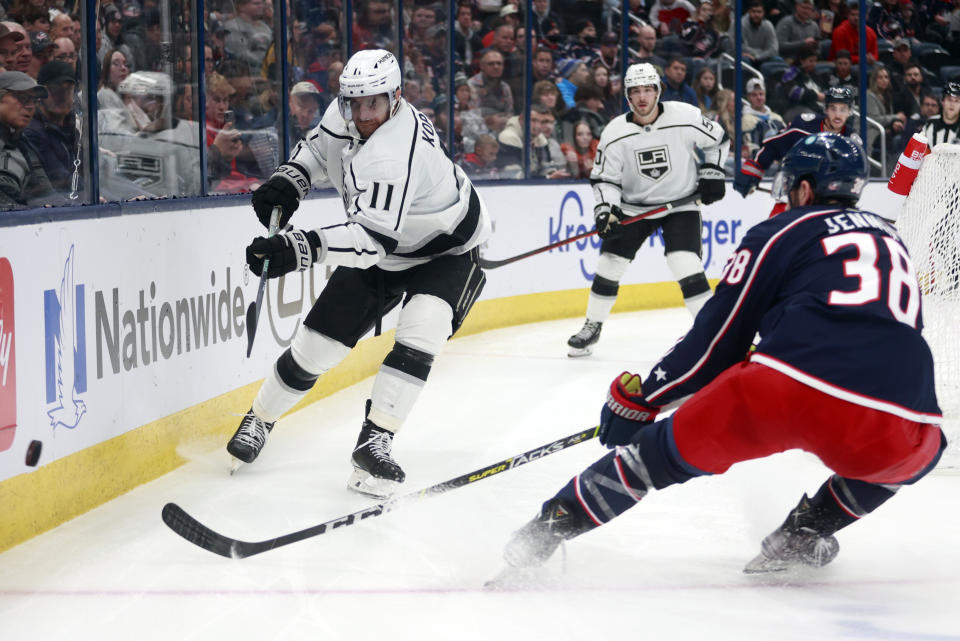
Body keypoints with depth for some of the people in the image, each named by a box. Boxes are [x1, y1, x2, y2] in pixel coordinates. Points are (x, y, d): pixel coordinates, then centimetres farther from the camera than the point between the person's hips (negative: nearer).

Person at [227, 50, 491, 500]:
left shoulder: (394, 154, -39)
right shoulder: (344, 114, -14)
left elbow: (373, 238, -46)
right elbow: (318, 146, 10)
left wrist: (299, 248, -55)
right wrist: (288, 181, -9)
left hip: (446, 250, -6)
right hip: (382, 251, 7)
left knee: (419, 337, -31)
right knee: (318, 341, 4)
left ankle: (374, 442, -26)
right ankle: (259, 419, 24)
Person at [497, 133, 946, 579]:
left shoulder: (781, 234, 16)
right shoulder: (892, 241, 30)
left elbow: (716, 336, 14)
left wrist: (638, 399, 24)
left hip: (788, 391, -2)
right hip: (893, 425, 3)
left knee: (674, 446, 18)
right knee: (920, 451, 36)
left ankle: (552, 525, 16)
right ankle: (804, 534, 22)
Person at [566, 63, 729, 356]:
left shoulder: (686, 117, -16)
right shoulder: (615, 133, -13)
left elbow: (718, 139, 3)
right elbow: (604, 178, -6)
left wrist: (712, 173, -4)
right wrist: (605, 209, -21)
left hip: (681, 202, -2)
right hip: (633, 207, 2)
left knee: (686, 266, -18)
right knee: (609, 264, 0)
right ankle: (592, 327, 19)